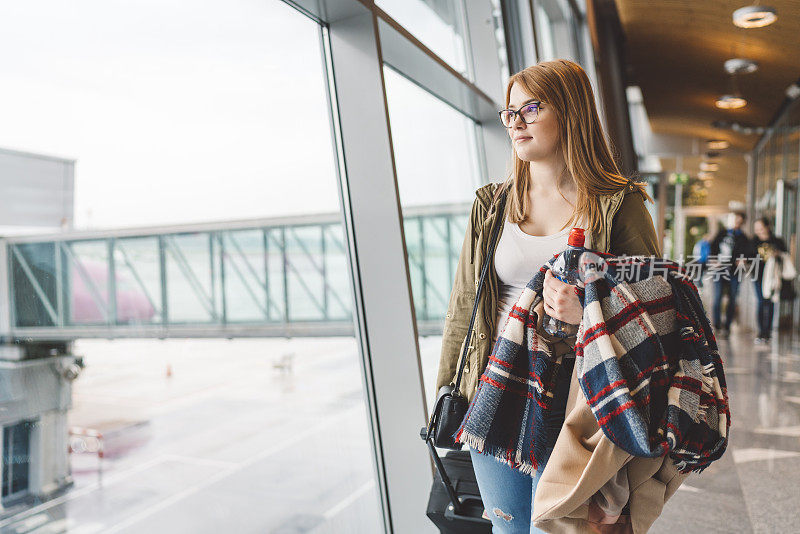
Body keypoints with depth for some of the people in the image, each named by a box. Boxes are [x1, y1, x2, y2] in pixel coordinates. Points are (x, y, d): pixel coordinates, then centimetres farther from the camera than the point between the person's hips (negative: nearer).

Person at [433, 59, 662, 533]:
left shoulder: (619, 206, -3)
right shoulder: (492, 205, 7)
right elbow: (463, 306, 9)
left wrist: (590, 312, -21)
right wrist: (446, 398, 11)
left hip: (571, 401, -3)